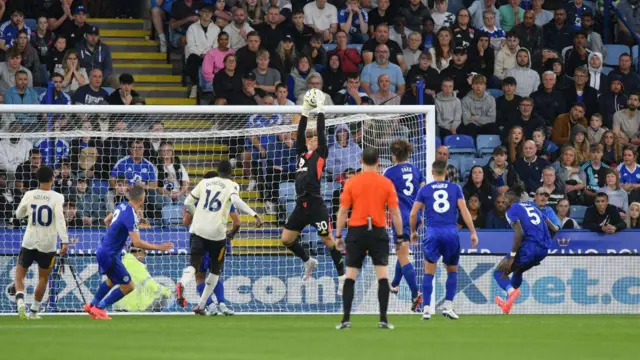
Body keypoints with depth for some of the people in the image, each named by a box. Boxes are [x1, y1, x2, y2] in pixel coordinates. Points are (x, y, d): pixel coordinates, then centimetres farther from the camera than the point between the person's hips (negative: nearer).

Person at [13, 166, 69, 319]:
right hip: (48, 244, -1)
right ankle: (33, 311, 16)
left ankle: (20, 301, -13)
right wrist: (65, 241, -24)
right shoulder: (57, 197, -9)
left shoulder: (29, 195, -1)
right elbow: (60, 219, -20)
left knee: (20, 274, 13)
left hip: (29, 242, 1)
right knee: (43, 278, 16)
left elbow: (19, 214, 13)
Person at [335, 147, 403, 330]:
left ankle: (346, 319, -1)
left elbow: (343, 211, 1)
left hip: (356, 232, 0)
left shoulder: (351, 183, 0)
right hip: (378, 232, 0)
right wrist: (400, 236, 7)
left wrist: (338, 235, 8)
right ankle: (383, 319, -6)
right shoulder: (386, 183, 0)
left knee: (350, 277, 5)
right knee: (382, 276, 1)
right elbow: (395, 212, 0)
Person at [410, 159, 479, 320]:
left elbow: (413, 213, 6)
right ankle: (448, 306, 7)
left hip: (432, 233, 0)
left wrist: (413, 231, 21)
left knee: (429, 272, 5)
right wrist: (473, 232, 3)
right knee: (452, 270, 15)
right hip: (451, 232, 0)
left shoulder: (424, 190, 7)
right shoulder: (455, 188, 6)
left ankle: (426, 309, -2)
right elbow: (464, 211, 0)